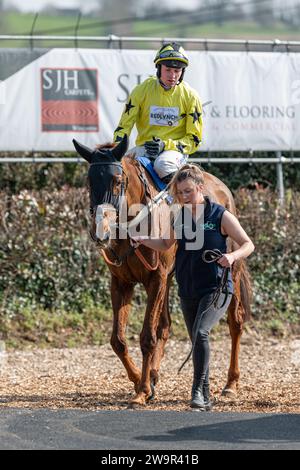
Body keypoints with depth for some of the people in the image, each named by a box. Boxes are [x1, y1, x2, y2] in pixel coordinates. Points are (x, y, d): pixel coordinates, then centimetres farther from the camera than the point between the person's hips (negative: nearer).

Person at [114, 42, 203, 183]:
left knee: (163, 165, -38)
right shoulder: (142, 91, 2)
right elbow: (124, 126, 4)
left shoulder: (190, 97, 0)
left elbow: (194, 139, 2)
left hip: (174, 150, -2)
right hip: (144, 147, 2)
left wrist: (166, 145, -15)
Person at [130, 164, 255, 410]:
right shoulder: (179, 217, 5)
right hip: (188, 291, 6)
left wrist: (232, 256, -26)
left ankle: (198, 389, -23)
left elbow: (248, 244, -6)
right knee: (197, 342, 11)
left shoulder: (221, 216, -9)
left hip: (216, 288, -6)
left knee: (200, 333, -26)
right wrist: (143, 240, 2)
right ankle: (205, 399, 21)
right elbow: (166, 244, 20)